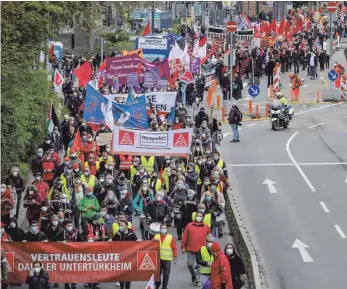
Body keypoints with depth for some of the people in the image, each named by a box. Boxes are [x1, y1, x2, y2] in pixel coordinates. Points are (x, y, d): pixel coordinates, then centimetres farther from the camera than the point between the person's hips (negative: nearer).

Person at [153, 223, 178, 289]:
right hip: (158, 259, 2)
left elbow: (174, 248, -1)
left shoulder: (170, 237, -1)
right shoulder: (156, 237, 7)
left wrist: (175, 258, -4)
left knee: (166, 274, 2)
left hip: (167, 259, -2)